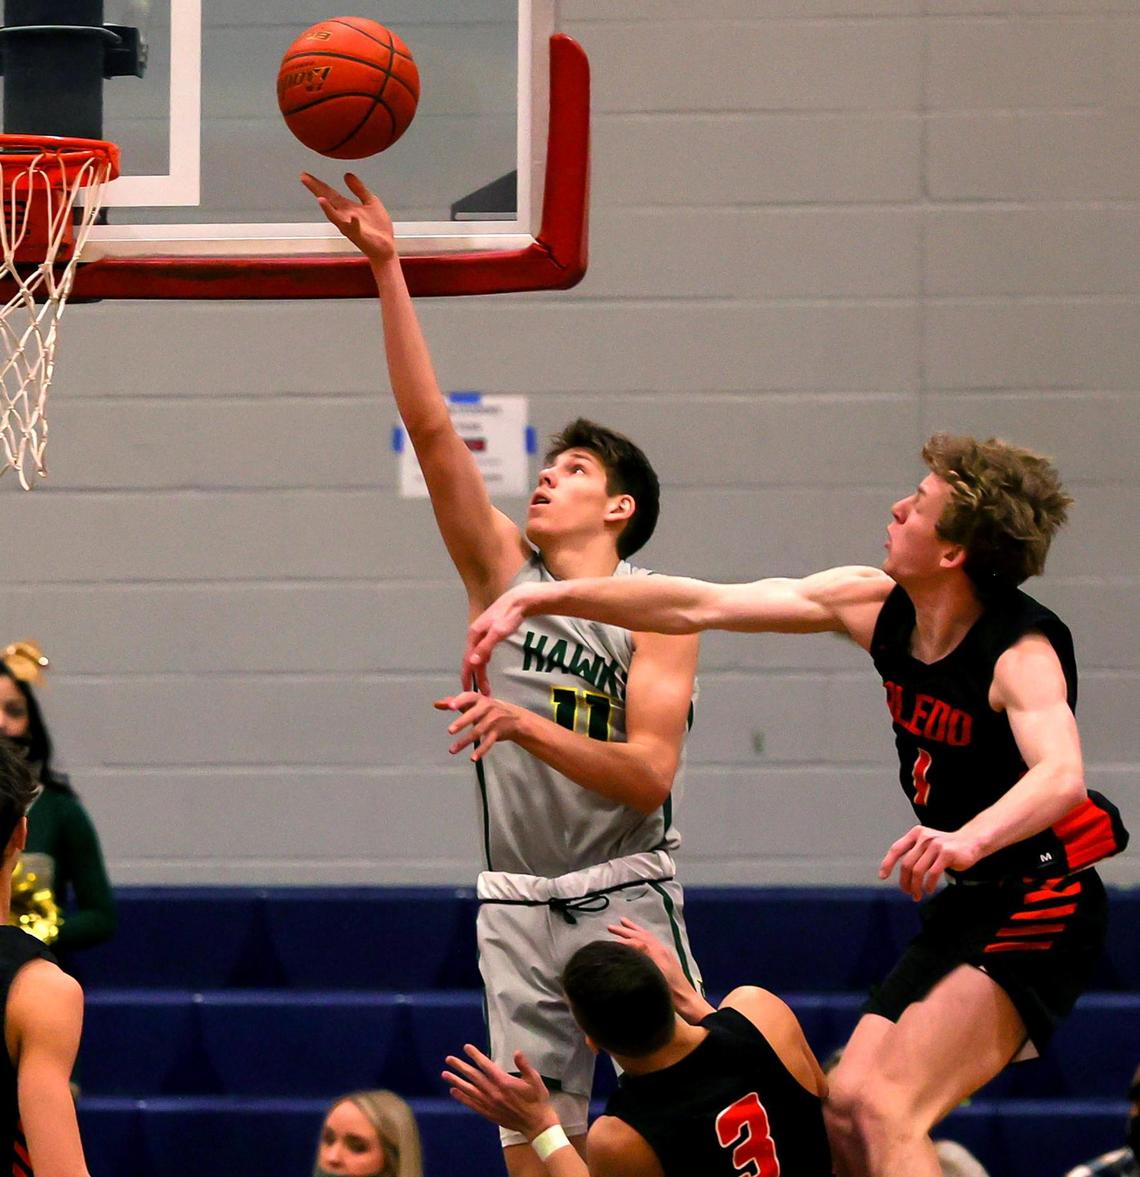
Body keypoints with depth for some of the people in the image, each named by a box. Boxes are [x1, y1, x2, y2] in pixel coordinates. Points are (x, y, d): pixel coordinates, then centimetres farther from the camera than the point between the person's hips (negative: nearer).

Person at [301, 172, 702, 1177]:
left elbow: (649, 777, -14)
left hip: (626, 897, -3)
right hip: (517, 906, 3)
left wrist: (528, 726, -28)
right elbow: (431, 427, -2)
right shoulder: (502, 569, 7)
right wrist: (386, 267, -9)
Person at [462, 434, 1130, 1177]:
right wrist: (539, 600, -1)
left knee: (885, 1110, -23)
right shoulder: (875, 606, 0)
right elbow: (700, 606, 2)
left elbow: (1062, 775, -41)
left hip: (1039, 907, -9)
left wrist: (968, 838, -61)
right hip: (968, 907, 9)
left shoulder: (1022, 652, -22)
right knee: (846, 1108, 5)